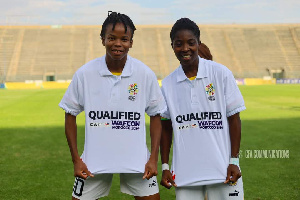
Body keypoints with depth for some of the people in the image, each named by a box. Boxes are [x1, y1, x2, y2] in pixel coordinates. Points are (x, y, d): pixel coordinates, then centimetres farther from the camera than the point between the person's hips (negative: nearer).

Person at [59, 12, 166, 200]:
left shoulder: (146, 74, -6)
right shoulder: (84, 74, -7)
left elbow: (155, 116, 3)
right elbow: (70, 115, 2)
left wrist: (154, 158, -3)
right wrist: (76, 159, -2)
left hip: (137, 160, 0)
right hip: (94, 161, 0)